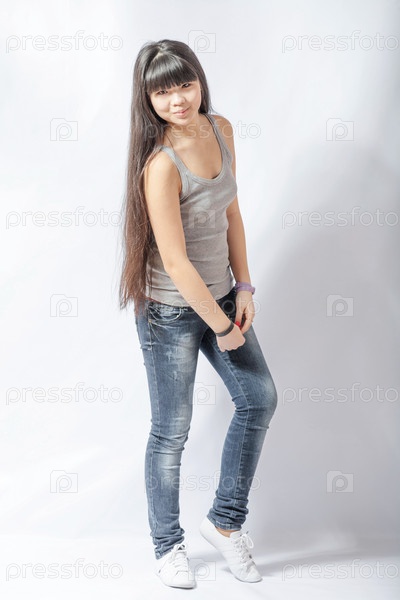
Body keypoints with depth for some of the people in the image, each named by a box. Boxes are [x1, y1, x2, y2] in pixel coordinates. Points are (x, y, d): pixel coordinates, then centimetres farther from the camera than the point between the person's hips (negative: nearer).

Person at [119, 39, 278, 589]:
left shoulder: (220, 129, -2)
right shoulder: (160, 165, -26)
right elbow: (176, 262, -24)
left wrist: (243, 287, 2)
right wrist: (222, 327, -15)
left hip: (218, 295, 8)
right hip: (172, 313, -8)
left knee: (260, 398, 13)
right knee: (172, 432, 7)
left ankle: (225, 521, 29)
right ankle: (167, 544, 30)